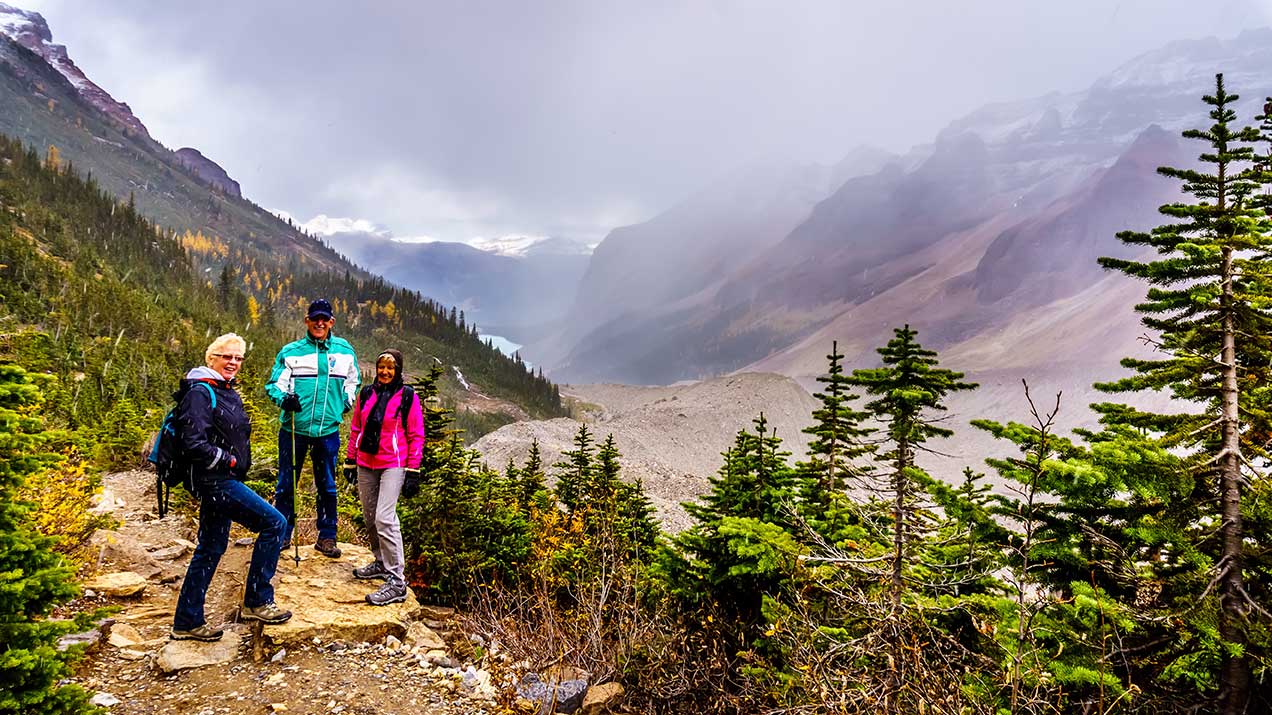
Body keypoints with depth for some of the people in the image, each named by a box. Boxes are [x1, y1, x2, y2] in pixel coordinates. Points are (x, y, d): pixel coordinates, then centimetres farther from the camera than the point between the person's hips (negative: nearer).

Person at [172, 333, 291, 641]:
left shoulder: (228, 392, 15)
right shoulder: (200, 392, -14)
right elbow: (193, 443, -22)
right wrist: (228, 460, -14)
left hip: (225, 480, 10)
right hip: (214, 481, -10)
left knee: (211, 549, 14)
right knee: (274, 522, -12)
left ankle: (187, 622, 24)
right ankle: (257, 602, -3)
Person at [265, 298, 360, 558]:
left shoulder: (345, 351, 7)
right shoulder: (290, 351, 1)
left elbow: (352, 381, 21)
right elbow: (274, 384, 0)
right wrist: (283, 398, -20)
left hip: (328, 429, 1)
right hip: (293, 428, -1)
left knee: (327, 486, 9)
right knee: (286, 483, 6)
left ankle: (327, 537, 21)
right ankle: (282, 535, 20)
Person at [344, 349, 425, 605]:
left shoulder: (408, 398, -4)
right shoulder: (366, 394, 9)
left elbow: (416, 436, -3)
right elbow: (355, 428, 16)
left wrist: (413, 471, -8)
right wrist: (350, 460, 13)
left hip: (393, 465, -6)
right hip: (365, 464, 6)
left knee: (384, 519, -16)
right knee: (370, 518, 12)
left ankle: (396, 582, -14)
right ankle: (381, 562, 32)